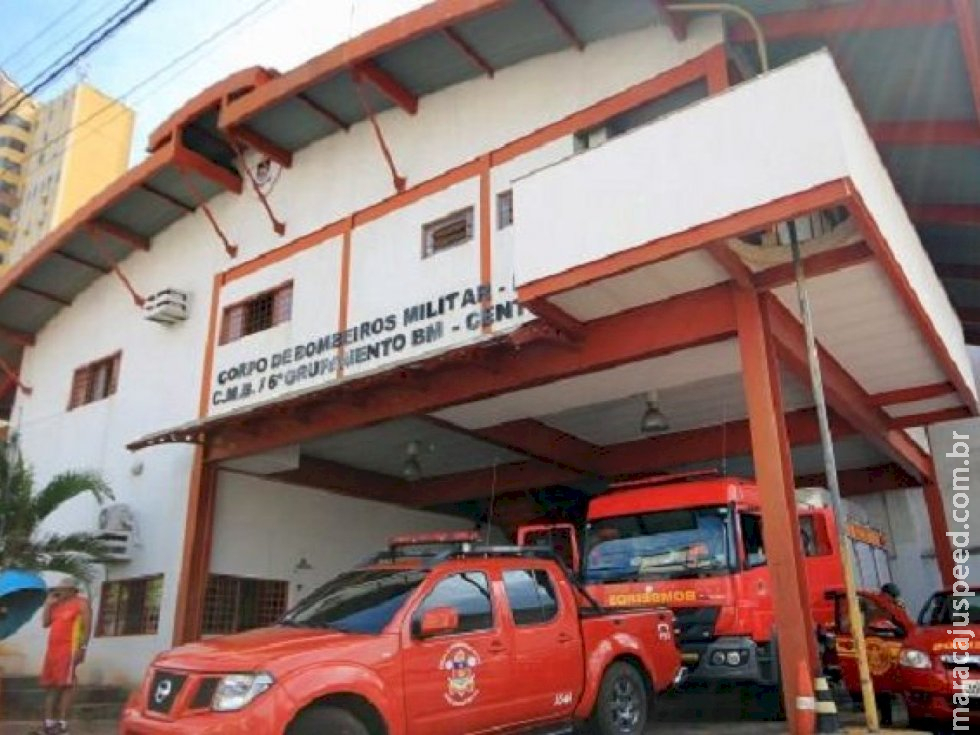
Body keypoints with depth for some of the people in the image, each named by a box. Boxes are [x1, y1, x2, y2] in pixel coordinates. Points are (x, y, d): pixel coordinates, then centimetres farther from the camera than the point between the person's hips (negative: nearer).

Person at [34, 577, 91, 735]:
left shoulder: (81, 603, -3)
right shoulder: (57, 605, 19)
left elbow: (87, 627, -10)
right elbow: (45, 623, 18)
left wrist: (83, 647, -18)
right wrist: (48, 604, 11)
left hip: (70, 649, -8)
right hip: (53, 649, 8)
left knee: (65, 685, -8)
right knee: (51, 685, 8)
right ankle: (49, 721, 13)